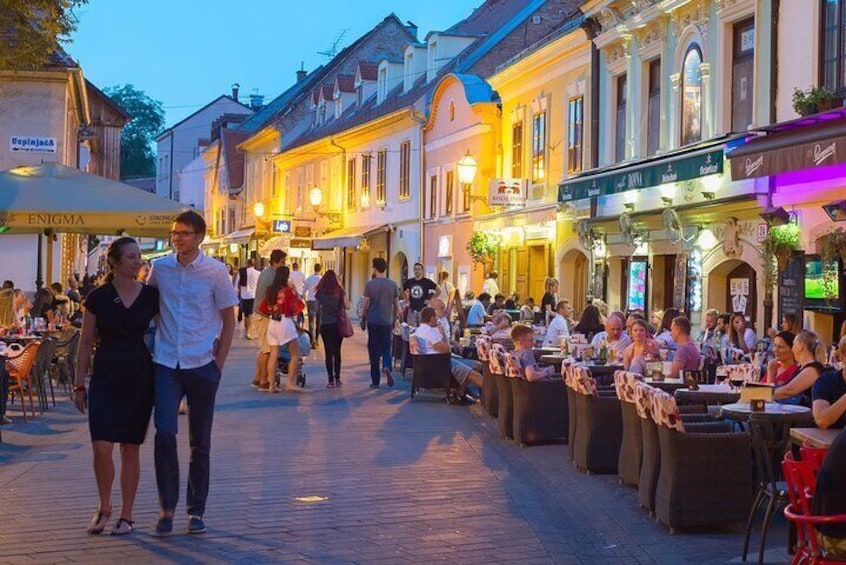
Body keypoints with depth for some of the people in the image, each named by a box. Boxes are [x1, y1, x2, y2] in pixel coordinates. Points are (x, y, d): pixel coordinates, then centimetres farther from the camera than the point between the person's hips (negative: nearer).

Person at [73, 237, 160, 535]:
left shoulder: (151, 296, 1)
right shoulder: (97, 297, 0)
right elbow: (86, 343, 5)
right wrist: (79, 385, 4)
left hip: (140, 376, 1)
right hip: (106, 376, -1)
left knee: (130, 448, 5)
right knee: (102, 447, -9)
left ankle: (126, 515, 16)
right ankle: (104, 508, 14)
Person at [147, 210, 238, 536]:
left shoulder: (215, 271, -4)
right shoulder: (160, 268, 2)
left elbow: (228, 319, 1)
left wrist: (218, 364, -3)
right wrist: (150, 348, 9)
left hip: (202, 364, -1)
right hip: (166, 363, 1)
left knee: (200, 442, 7)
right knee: (164, 433, -12)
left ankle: (196, 510, 19)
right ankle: (167, 507, 1)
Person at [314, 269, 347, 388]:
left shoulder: (320, 292, -2)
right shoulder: (340, 291, -3)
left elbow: (317, 309, 1)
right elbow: (347, 306, -3)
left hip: (325, 324, -1)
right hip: (338, 324, 1)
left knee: (328, 352, 2)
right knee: (337, 351, 13)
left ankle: (331, 380, -4)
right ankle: (337, 379, 13)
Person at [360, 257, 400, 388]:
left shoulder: (370, 284, -6)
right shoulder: (393, 284, 2)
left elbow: (366, 305, -4)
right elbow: (396, 306, 7)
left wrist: (363, 320, 7)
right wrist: (394, 320, 19)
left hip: (373, 321, -2)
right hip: (387, 322, 2)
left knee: (374, 351, 5)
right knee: (386, 348, 13)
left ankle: (375, 381, 7)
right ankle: (386, 367, -17)